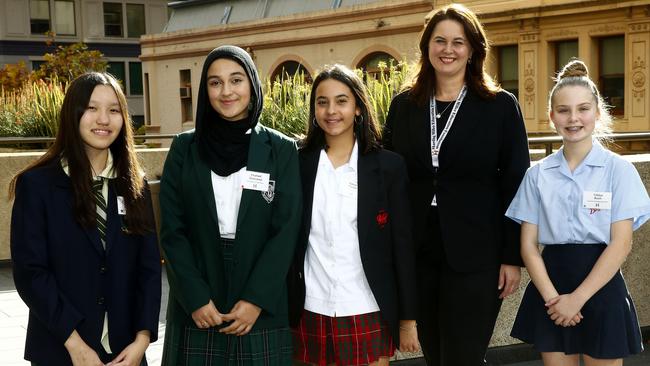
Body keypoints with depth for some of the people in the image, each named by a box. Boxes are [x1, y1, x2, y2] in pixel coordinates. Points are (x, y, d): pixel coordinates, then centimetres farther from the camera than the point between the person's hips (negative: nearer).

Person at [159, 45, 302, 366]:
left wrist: (256, 300, -11)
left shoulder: (281, 150, 2)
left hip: (262, 311, 0)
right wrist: (196, 298, -9)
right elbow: (172, 230, 0)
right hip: (196, 312, 1)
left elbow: (286, 231, -3)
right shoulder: (184, 149, 4)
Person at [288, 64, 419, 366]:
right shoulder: (298, 164, 2)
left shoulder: (388, 165, -1)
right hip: (311, 312, 1)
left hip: (368, 313, -1)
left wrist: (408, 319, -1)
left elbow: (402, 245, 0)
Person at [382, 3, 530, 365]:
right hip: (416, 253, 3)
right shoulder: (404, 105, 7)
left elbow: (515, 185, -2)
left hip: (474, 255, -3)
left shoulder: (501, 105, -2)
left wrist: (513, 256, -6)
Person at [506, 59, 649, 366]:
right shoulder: (538, 174, 4)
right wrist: (551, 296, -13)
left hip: (600, 287, -2)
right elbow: (528, 243, 1)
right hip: (550, 287, 2)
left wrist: (578, 298, -14)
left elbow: (621, 243, -8)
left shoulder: (618, 170, -3)